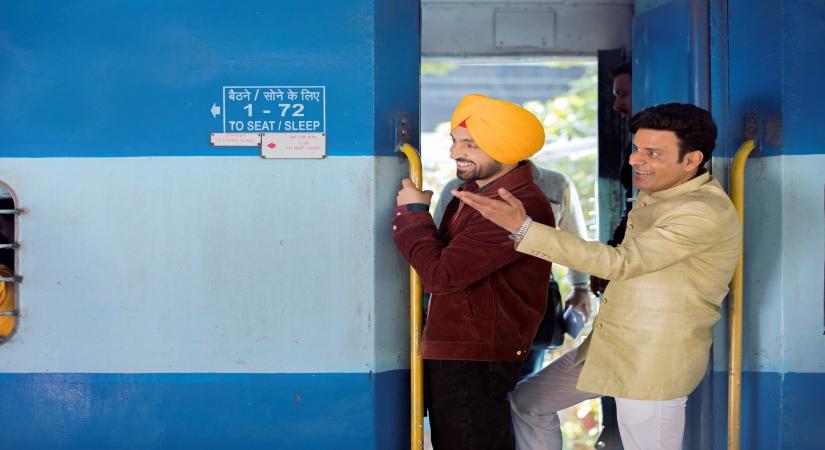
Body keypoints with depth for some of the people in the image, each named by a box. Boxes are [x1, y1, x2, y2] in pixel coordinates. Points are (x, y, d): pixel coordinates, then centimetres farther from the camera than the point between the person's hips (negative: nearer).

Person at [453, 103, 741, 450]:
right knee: (527, 402, 15)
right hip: (609, 345, 10)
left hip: (654, 362, -10)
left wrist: (522, 227, -35)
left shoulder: (705, 213, -24)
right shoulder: (655, 193, 6)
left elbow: (620, 263, -31)